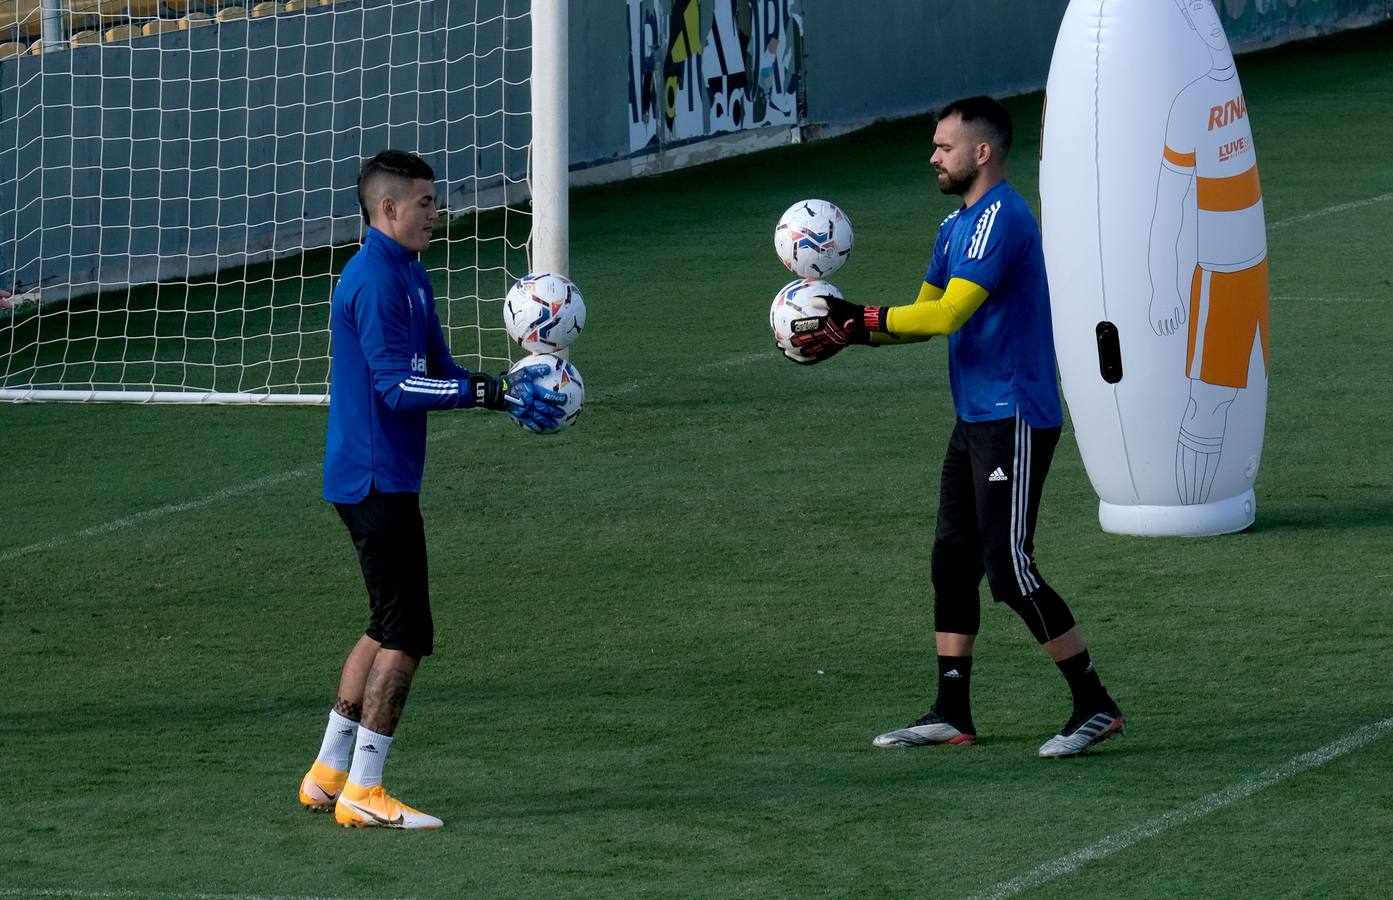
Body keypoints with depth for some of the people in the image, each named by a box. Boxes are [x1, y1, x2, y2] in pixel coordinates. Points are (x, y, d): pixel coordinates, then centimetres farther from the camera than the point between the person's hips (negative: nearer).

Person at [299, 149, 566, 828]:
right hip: (377, 479, -10)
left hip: (382, 478, 10)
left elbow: (435, 373, 18)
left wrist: (508, 389, 4)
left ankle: (329, 776, 22)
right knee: (405, 634, -7)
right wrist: (493, 392, -26)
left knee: (389, 629, 16)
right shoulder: (376, 280, -17)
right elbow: (397, 386, -23)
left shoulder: (408, 275, 15)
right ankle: (363, 793, -3)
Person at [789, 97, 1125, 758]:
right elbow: (926, 312, 18)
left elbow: (948, 313, -23)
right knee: (953, 560, 10)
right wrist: (845, 333, 3)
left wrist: (860, 319, -17)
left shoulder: (1001, 218, -17)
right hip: (976, 421, 10)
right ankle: (951, 715, 14)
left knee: (1009, 567, -10)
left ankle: (1095, 706, -3)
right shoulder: (958, 227, 15)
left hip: (1013, 419, -10)